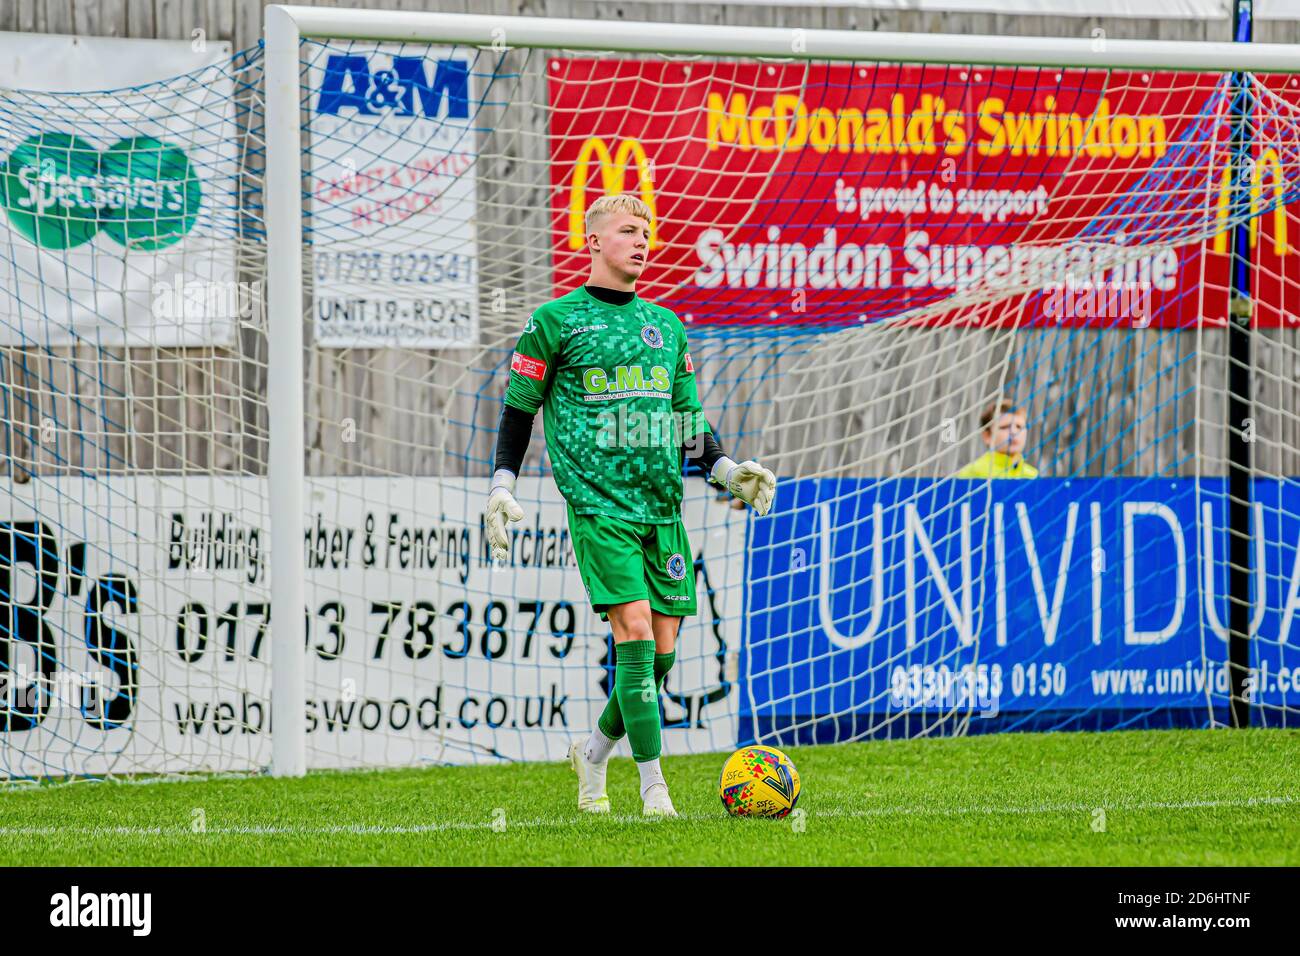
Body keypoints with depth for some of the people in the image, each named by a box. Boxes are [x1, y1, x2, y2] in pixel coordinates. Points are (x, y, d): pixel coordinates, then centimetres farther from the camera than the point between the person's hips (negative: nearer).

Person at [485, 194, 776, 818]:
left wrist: (725, 469, 10)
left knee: (661, 649, 1)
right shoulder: (556, 321, 3)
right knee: (634, 627, -17)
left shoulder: (666, 326, 18)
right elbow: (518, 409, 5)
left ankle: (593, 754, 24)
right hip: (598, 502, -6)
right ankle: (653, 785, -14)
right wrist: (502, 486, -5)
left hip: (662, 504, 6)